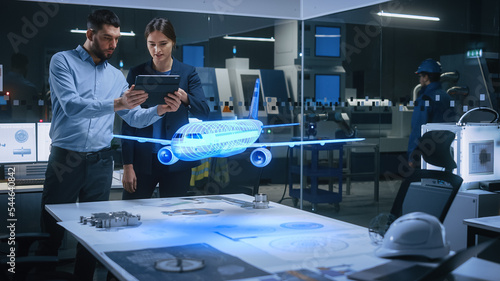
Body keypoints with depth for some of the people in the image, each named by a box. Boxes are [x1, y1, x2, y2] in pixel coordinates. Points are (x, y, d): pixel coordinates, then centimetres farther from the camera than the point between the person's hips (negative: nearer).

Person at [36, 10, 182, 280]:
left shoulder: (116, 76, 12)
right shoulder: (63, 61, -2)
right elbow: (71, 105, -17)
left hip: (100, 162, 4)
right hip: (65, 158, -4)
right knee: (51, 230, 3)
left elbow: (135, 118, 11)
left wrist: (160, 110, -10)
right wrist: (115, 104, -29)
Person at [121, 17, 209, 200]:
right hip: (142, 159, 0)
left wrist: (185, 98, -29)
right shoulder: (137, 73, 4)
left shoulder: (188, 73, 4)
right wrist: (127, 165, -5)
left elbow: (204, 112, -7)